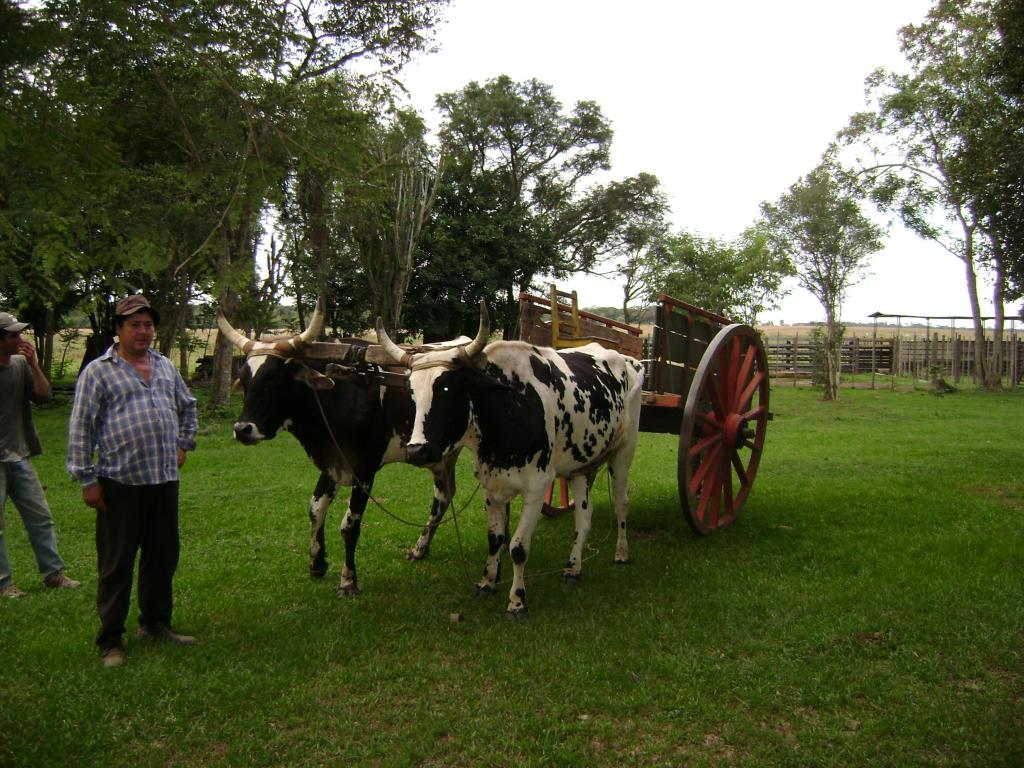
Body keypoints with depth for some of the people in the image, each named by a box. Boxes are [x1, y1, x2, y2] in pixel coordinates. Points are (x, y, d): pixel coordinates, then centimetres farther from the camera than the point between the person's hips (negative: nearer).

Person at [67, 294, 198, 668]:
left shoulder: (166, 367, 12)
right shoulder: (98, 372, -5)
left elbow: (188, 407, 29)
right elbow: (80, 429, -6)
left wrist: (183, 444, 20)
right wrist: (86, 479, -9)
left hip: (165, 480, 5)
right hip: (120, 483, -5)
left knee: (163, 557, 14)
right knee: (116, 564, 3)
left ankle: (155, 623, 31)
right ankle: (110, 641, 15)